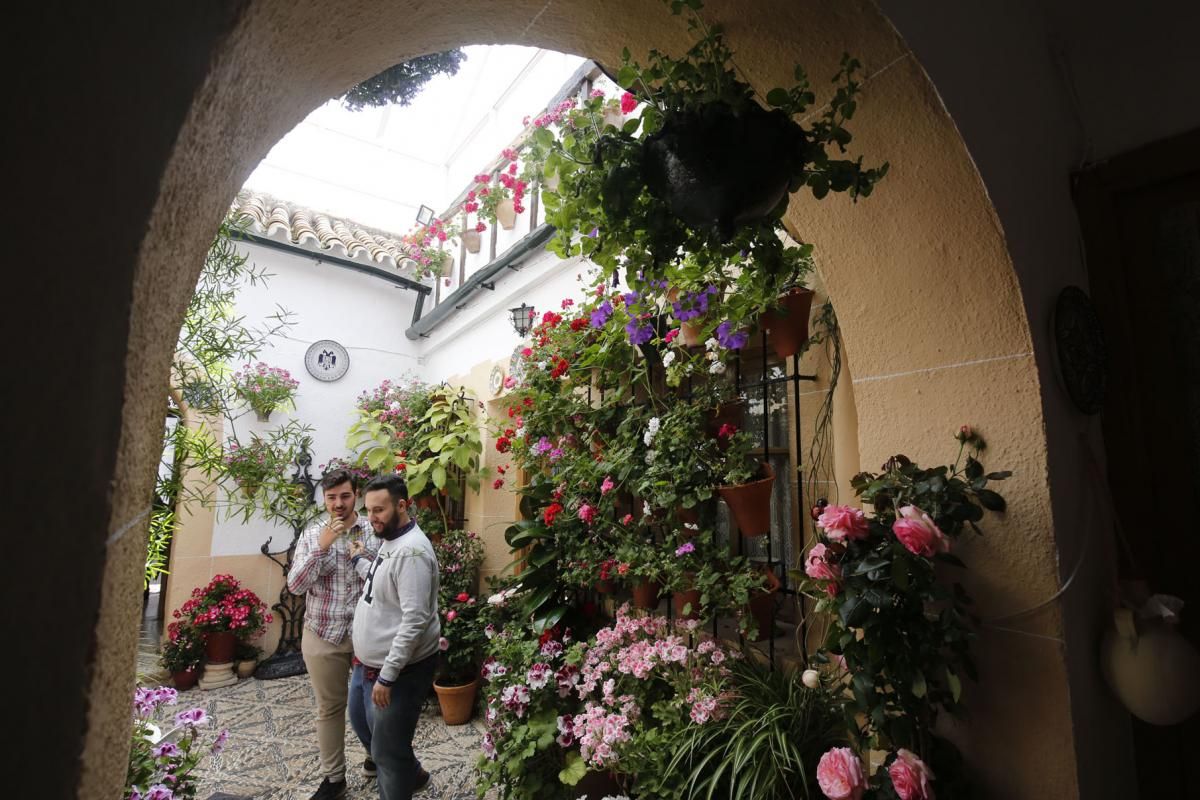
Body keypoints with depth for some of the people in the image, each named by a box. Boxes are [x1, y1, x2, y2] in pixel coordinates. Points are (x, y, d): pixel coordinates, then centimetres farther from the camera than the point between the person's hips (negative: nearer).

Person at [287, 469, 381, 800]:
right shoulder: (312, 534, -3)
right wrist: (321, 547, -21)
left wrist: (358, 556, -22)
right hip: (323, 635, 1)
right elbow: (295, 586, -9)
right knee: (329, 707, 14)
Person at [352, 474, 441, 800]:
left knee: (387, 750, 7)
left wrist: (387, 675, -26)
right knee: (379, 734, 28)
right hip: (372, 664, 10)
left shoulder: (411, 551, -26)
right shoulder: (390, 542, 6)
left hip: (400, 670, -10)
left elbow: (414, 621, -28)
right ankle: (412, 774, 51)